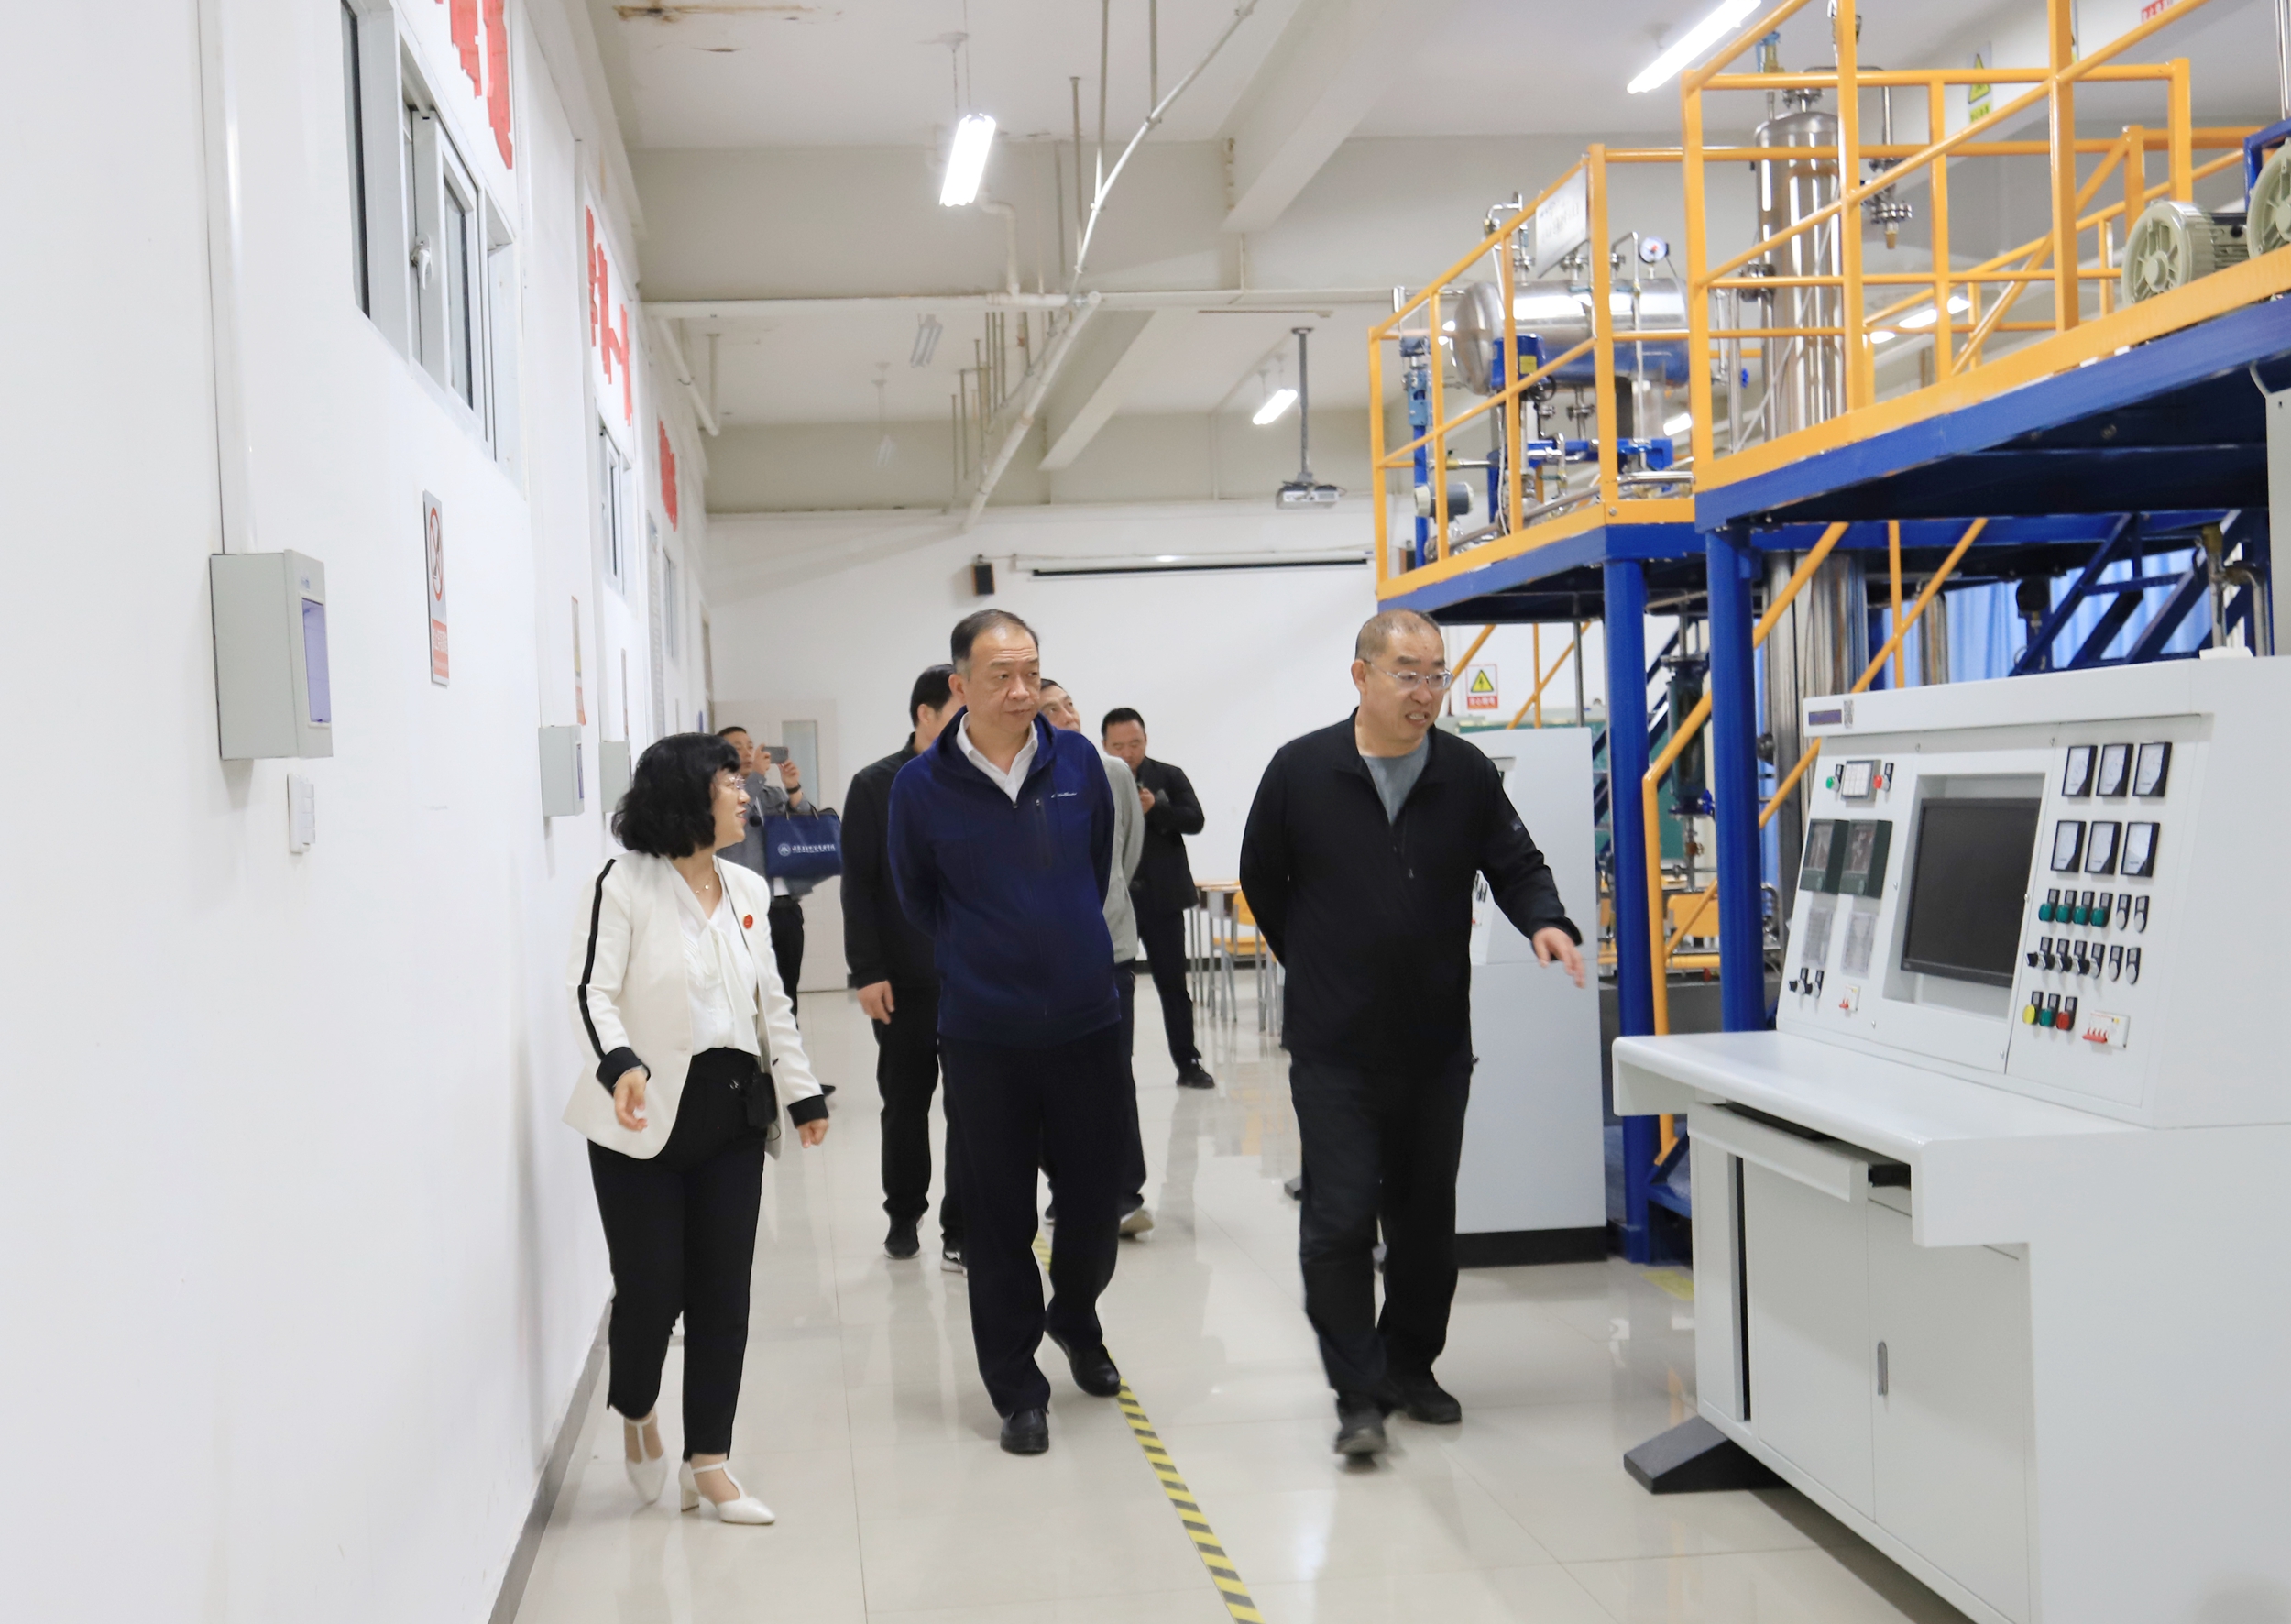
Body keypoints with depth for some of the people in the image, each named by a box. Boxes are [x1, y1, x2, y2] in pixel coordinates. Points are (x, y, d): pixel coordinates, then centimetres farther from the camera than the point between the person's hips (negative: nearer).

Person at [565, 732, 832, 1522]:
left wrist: (802, 1093, 14)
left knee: (723, 1291, 5)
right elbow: (592, 989, -16)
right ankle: (636, 1413, 30)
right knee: (651, 1288, -2)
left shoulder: (747, 891, 11)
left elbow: (771, 1003, 16)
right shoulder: (625, 884, -7)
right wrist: (619, 1064, -33)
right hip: (646, 1120, -5)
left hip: (732, 1116, 5)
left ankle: (708, 1461, 15)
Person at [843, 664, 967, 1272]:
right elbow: (858, 885, -4)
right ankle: (905, 1214, 29)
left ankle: (962, 1231, 8)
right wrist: (867, 971, -9)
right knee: (905, 1103, 12)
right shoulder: (876, 787, -2)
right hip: (904, 981, -1)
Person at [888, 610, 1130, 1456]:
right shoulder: (921, 786, -7)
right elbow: (915, 897, 8)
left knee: (1095, 1195, 11)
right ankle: (1017, 1391, 19)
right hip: (983, 1033, -2)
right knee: (998, 1220, 4)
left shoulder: (1078, 762, -1)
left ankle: (1075, 1317, 41)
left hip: (1088, 1020, 2)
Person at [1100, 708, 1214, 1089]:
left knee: (1173, 983, 6)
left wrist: (1155, 809, -22)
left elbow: (1195, 819, -7)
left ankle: (1188, 1064, 12)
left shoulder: (1170, 777, 4)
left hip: (1162, 899, 1)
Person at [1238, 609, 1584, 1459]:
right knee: (1340, 1220, -7)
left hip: (1437, 1042, 3)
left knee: (1426, 1219, 13)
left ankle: (1410, 1367, 29)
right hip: (1334, 1048, -3)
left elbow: (1516, 866, 5)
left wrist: (1545, 922, -16)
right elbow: (1263, 885, 6)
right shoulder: (1301, 770, -5)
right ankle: (1359, 1394, 3)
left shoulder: (1467, 774, 0)